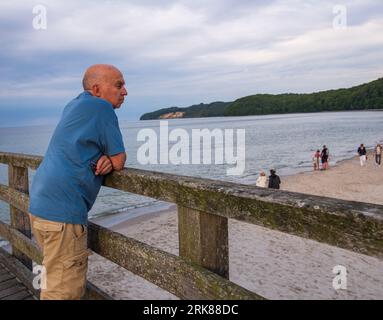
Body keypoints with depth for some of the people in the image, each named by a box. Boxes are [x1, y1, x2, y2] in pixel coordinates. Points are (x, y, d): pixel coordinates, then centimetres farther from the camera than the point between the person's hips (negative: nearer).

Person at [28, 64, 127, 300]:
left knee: (56, 280, 22)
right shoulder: (101, 108, -10)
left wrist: (106, 159, -2)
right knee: (65, 291, -1)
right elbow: (120, 162, -10)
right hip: (63, 211, -10)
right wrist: (111, 159, 12)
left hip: (42, 204, 10)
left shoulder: (75, 106, 17)